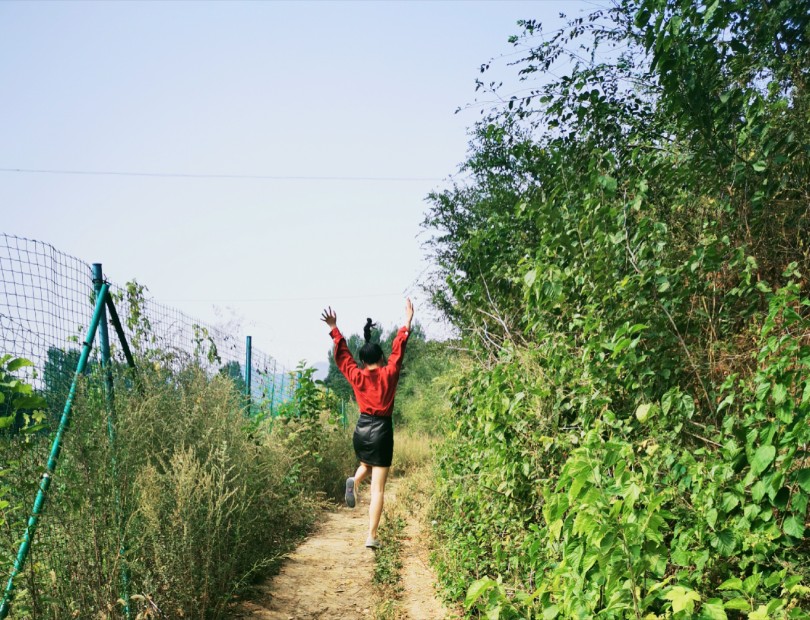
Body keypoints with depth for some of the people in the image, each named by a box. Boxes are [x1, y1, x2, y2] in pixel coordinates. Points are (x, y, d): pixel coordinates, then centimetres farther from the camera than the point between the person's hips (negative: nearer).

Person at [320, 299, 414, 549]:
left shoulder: (356, 376, 2)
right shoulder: (389, 374, -3)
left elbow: (342, 355, 11)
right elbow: (398, 350, 1)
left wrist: (334, 330, 18)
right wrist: (407, 324, 5)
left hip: (361, 431, 3)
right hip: (382, 431, -3)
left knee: (367, 465, 34)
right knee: (378, 489, 0)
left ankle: (354, 481, 1)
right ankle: (372, 536, -6)